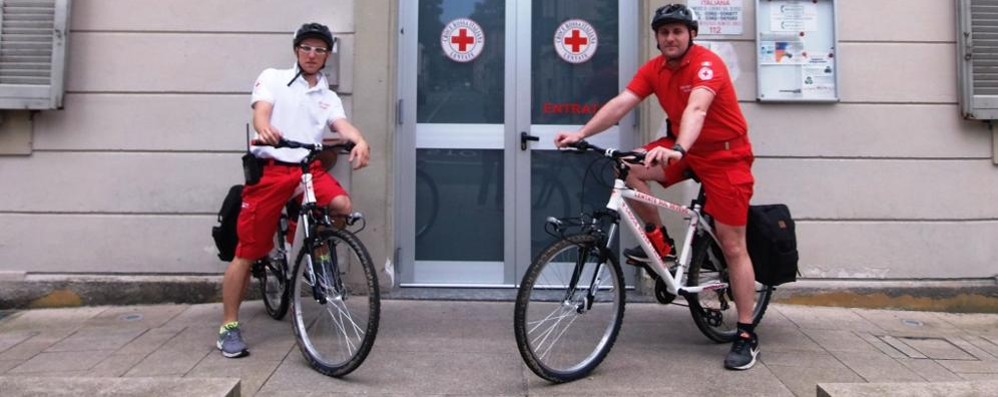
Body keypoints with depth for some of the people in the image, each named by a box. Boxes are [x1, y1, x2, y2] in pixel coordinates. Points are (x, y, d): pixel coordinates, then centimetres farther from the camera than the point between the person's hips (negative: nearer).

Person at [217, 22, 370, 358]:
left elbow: (342, 125, -1)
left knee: (342, 205, -27)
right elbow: (261, 111, -9)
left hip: (309, 168, 3)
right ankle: (229, 327, 9)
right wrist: (264, 129, -35)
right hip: (270, 169, -3)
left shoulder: (328, 98, 19)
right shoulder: (273, 78, 9)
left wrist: (360, 141, -26)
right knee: (247, 252, -2)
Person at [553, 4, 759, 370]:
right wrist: (580, 134, -22)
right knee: (631, 168, -18)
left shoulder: (707, 63, -22)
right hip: (685, 149, 6)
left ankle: (747, 336, 3)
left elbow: (696, 109, -40)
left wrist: (677, 149, -58)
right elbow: (621, 103, -11)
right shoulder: (654, 69, -3)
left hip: (725, 154, -6)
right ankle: (658, 240, 4)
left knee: (732, 246, -6)